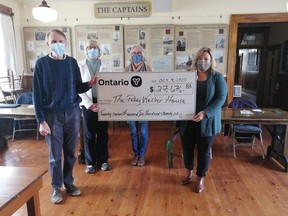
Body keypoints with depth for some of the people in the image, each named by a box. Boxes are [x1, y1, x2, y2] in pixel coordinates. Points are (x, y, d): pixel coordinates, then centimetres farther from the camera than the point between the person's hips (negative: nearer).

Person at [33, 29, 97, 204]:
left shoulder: (72, 62, 3)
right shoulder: (42, 63, -5)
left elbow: (78, 88, 7)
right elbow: (37, 94, -6)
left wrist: (89, 84, -15)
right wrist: (41, 120, -11)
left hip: (73, 112, 3)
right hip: (52, 114, -2)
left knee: (70, 152, 12)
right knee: (55, 154, 7)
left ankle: (68, 182, 31)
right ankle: (56, 187, 26)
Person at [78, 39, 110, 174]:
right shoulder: (80, 66, 3)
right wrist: (90, 104, -9)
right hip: (88, 104, -1)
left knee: (103, 133, 8)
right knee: (89, 134, 5)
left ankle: (102, 160, 23)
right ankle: (90, 162, 19)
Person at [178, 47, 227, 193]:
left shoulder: (217, 77, -3)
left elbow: (221, 98, -11)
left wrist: (205, 113, -23)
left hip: (207, 121, -2)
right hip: (187, 120, 3)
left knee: (204, 151, 9)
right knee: (187, 148, 14)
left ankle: (200, 178, 30)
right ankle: (189, 173, 39)